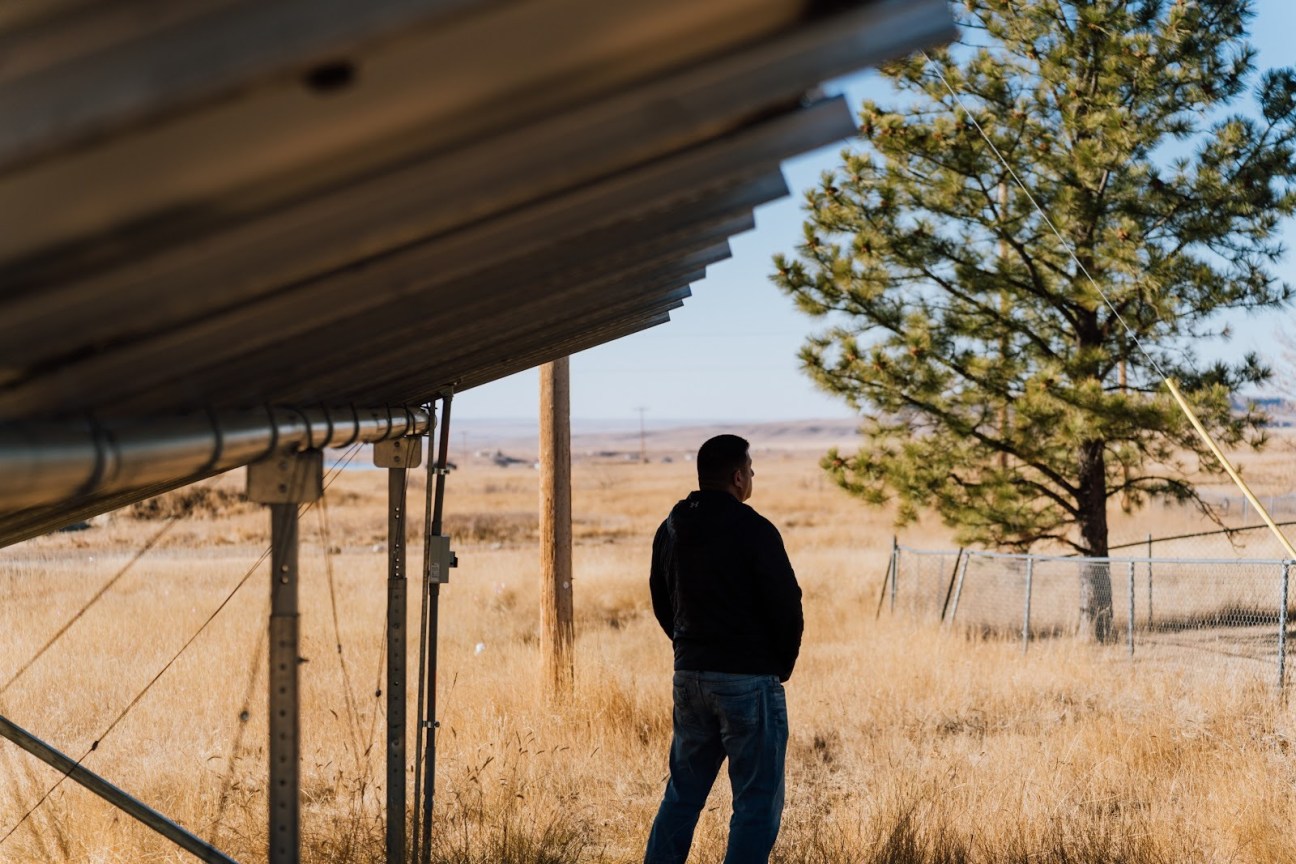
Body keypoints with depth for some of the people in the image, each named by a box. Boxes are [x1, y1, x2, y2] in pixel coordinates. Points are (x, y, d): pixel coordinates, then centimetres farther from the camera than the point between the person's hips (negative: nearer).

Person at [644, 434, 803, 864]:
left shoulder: (670, 530, 7)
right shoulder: (754, 531, -14)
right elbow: (787, 606, -13)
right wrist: (782, 665, 3)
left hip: (689, 677, 7)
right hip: (749, 682, -7)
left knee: (682, 794, 16)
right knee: (758, 803, 1)